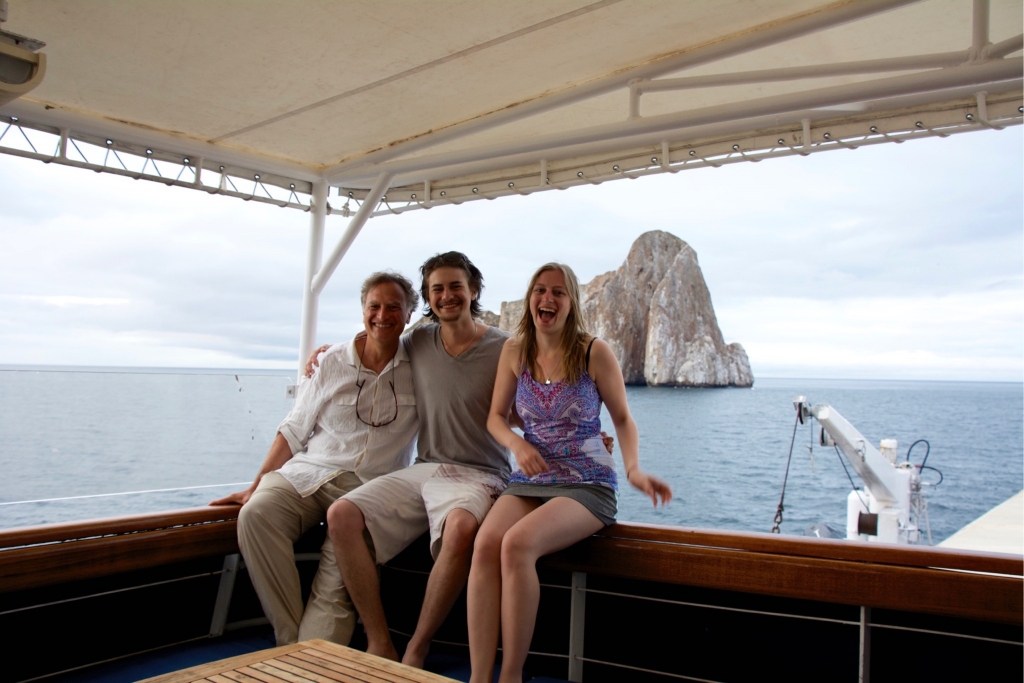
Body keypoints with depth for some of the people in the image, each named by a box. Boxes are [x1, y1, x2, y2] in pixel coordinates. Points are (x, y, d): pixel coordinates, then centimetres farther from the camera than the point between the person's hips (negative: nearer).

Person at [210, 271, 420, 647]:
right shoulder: (331, 362, 9)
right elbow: (293, 431, 10)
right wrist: (255, 485, 5)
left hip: (371, 488, -2)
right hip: (309, 474, 2)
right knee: (256, 513, -27)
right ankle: (291, 642, -20)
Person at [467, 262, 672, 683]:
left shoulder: (594, 353, -5)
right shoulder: (515, 351, 6)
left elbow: (623, 419, 4)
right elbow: (495, 416, 13)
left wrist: (634, 470, -13)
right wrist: (517, 443, -9)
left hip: (587, 486, -3)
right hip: (530, 482, 4)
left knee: (517, 544, -31)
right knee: (485, 543, -28)